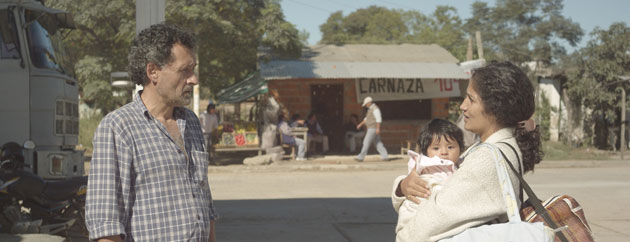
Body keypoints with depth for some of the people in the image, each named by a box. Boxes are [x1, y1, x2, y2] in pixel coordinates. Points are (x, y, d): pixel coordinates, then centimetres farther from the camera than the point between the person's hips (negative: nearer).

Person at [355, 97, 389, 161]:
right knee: (378, 143, 9)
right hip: (371, 129, 11)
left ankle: (361, 157, -6)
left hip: (373, 129, -11)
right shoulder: (370, 109, 18)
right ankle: (385, 156, 7)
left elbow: (378, 119, -22)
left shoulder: (375, 109, -15)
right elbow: (367, 119, 25)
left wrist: (378, 128, -27)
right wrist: (360, 124, 17)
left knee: (366, 142, -8)